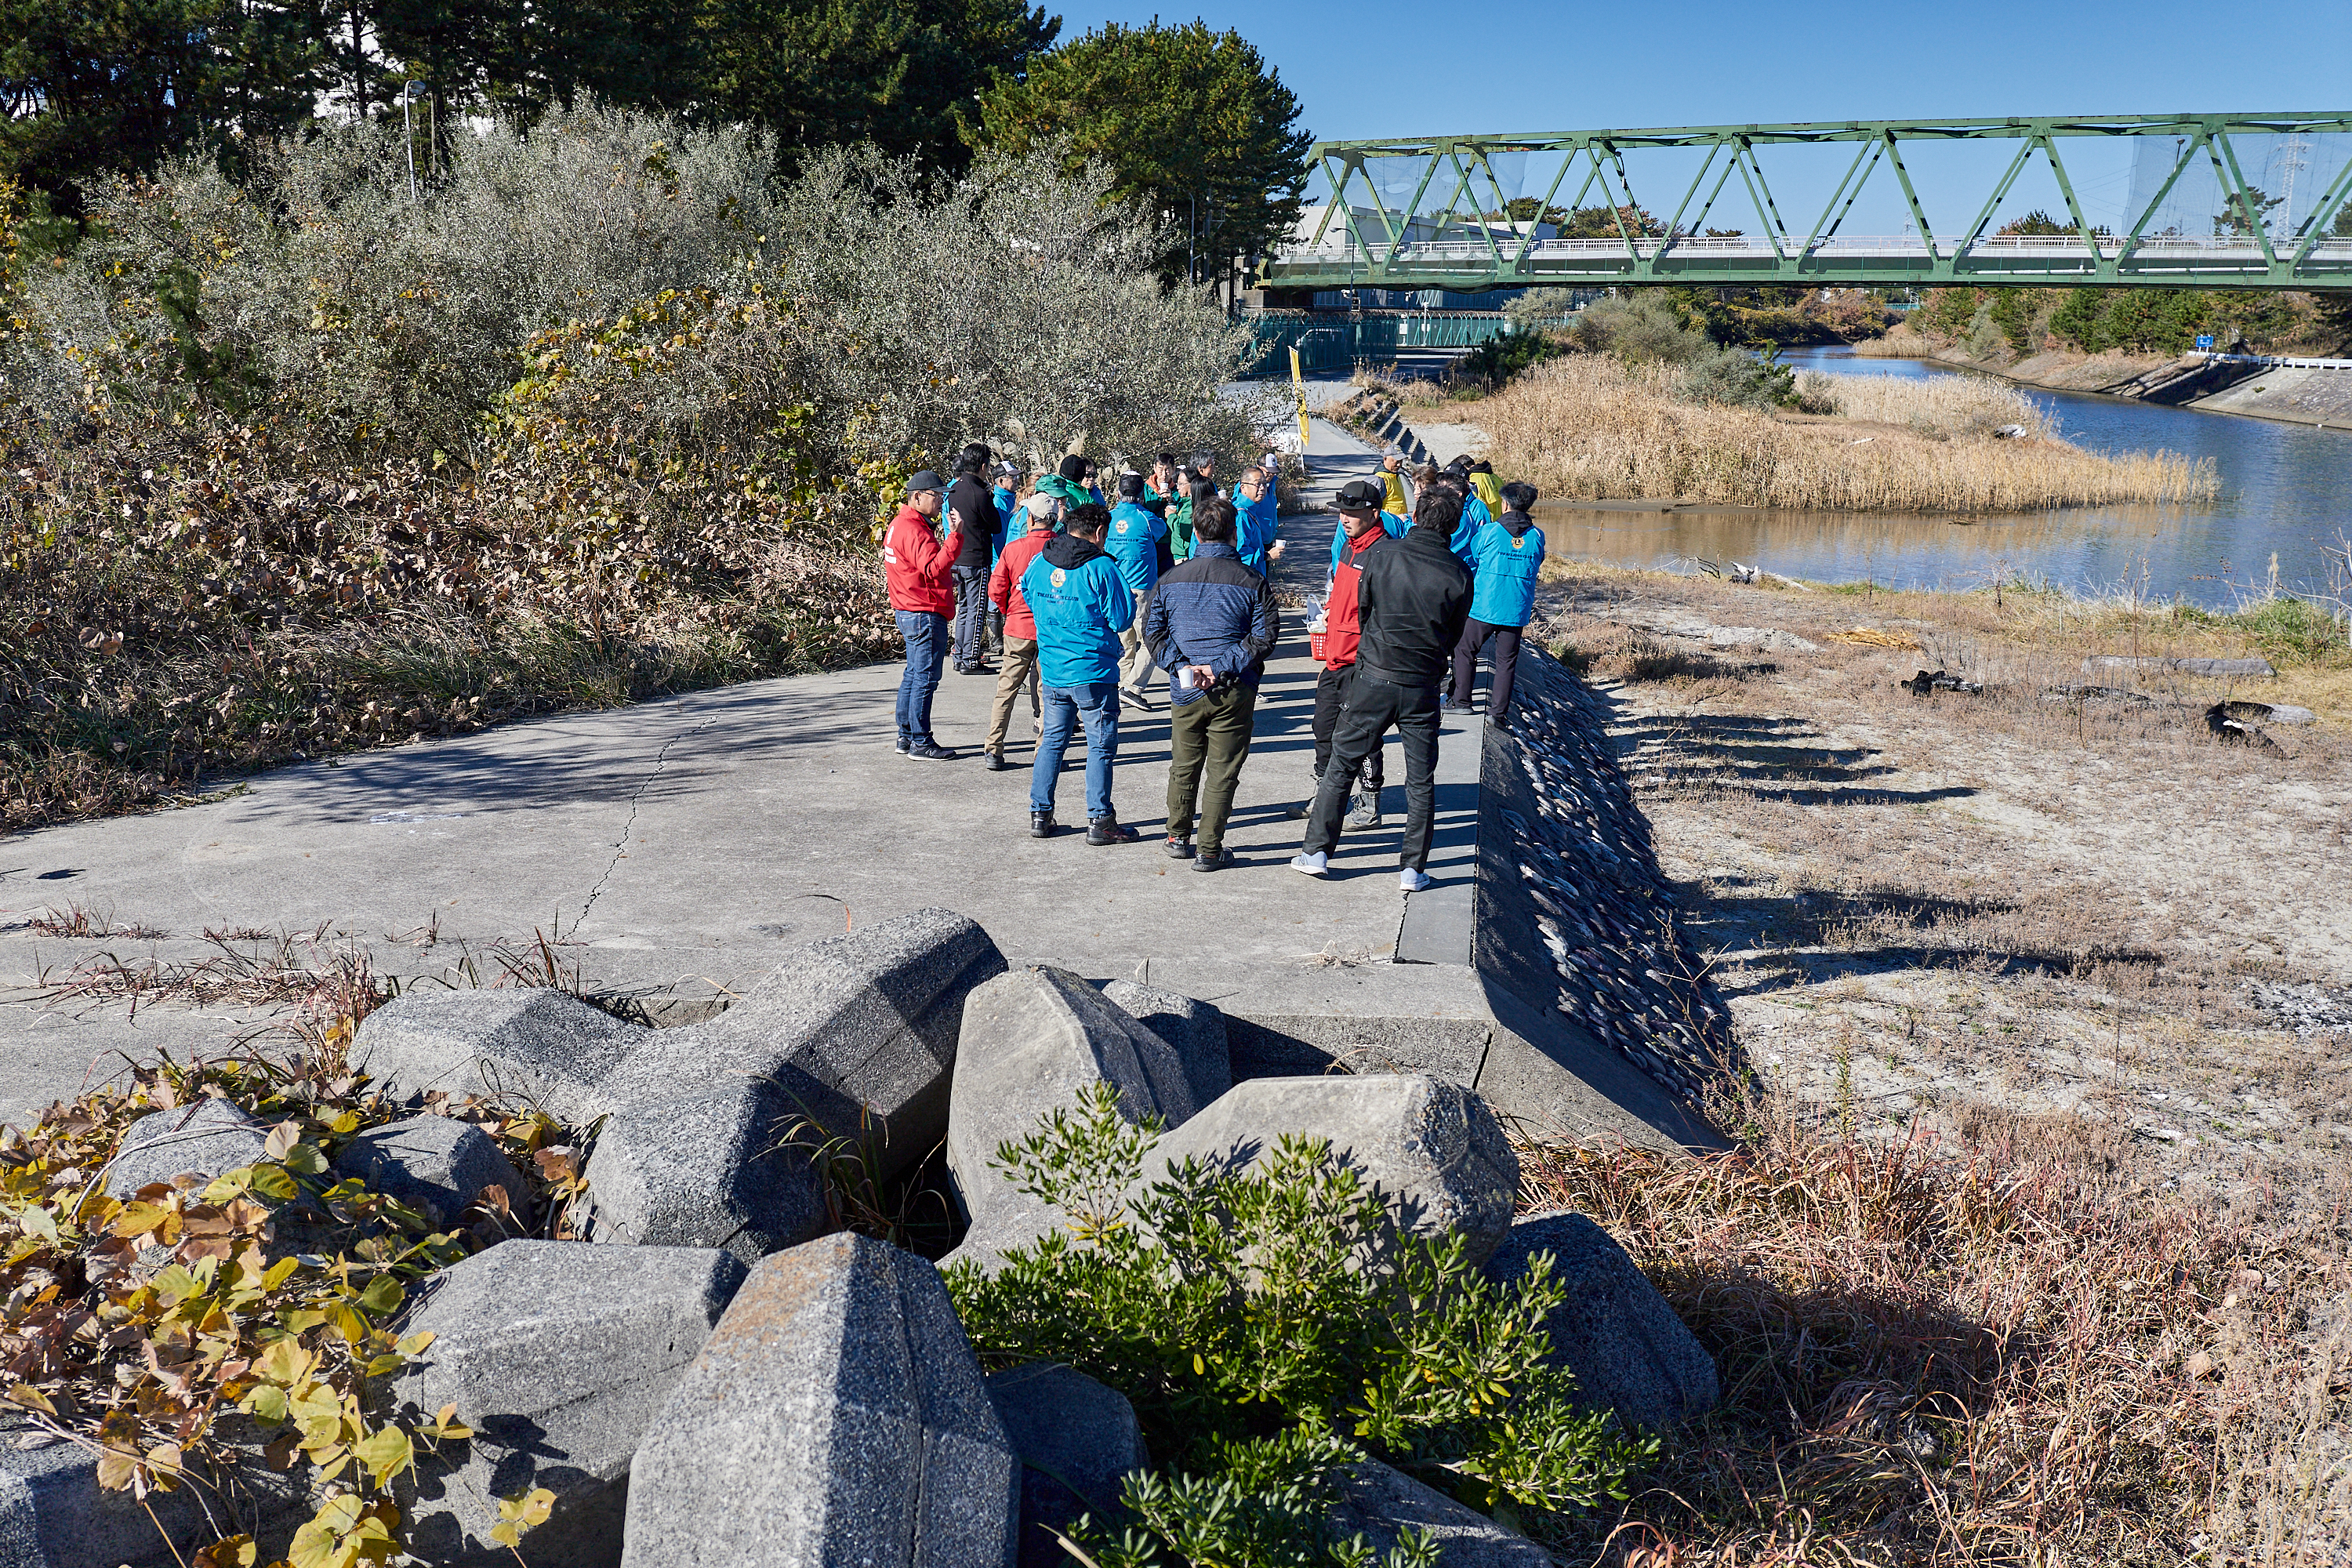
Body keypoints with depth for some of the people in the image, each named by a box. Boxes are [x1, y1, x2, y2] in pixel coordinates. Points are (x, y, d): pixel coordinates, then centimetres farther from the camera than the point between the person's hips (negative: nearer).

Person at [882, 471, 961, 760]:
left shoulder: (899, 524, 17)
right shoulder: (913, 530, -18)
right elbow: (934, 568, -29)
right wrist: (955, 537, -34)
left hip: (909, 613, 11)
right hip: (926, 615, -11)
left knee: (914, 676, 15)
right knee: (926, 678, -6)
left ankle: (906, 737, 21)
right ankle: (920, 743, -3)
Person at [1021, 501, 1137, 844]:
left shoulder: (1039, 563, 3)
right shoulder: (1101, 567, -14)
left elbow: (1030, 600, 18)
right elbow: (1122, 618, -11)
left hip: (1052, 671, 6)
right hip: (1093, 673, -6)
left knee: (1052, 741, 16)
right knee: (1101, 745, 4)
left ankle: (1039, 815, 18)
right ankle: (1100, 821, 5)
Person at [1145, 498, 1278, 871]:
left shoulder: (1171, 579, 2)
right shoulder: (1252, 581, -6)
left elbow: (1152, 630, 1)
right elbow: (1265, 635, -11)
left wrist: (1181, 666, -5)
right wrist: (1221, 667, -12)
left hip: (1184, 691, 3)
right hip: (1233, 693, -3)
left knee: (1183, 766, 18)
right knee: (1222, 772, 5)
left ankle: (1178, 837, 29)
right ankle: (1209, 850, 8)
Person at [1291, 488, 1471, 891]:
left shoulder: (1382, 559, -7)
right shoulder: (1458, 575, -6)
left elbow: (1362, 614, 6)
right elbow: (1454, 636, 5)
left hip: (1374, 678, 0)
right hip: (1424, 687, 1)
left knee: (1341, 765, 11)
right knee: (1421, 780, 10)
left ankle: (1317, 852, 13)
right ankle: (1413, 869, 12)